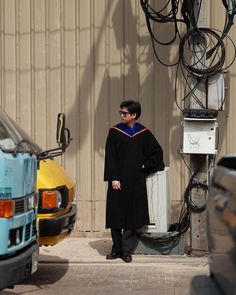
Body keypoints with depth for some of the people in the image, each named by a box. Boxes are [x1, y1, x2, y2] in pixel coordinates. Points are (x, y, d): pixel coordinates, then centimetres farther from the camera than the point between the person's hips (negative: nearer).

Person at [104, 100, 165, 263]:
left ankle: (126, 250, 6)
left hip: (136, 181, 1)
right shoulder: (115, 132, 1)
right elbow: (110, 157, -2)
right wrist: (113, 178, -10)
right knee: (116, 215, 2)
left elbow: (158, 151, 15)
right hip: (118, 180, -1)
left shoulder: (144, 133, 5)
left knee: (132, 217, 0)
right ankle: (117, 248, 14)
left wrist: (145, 166, 3)